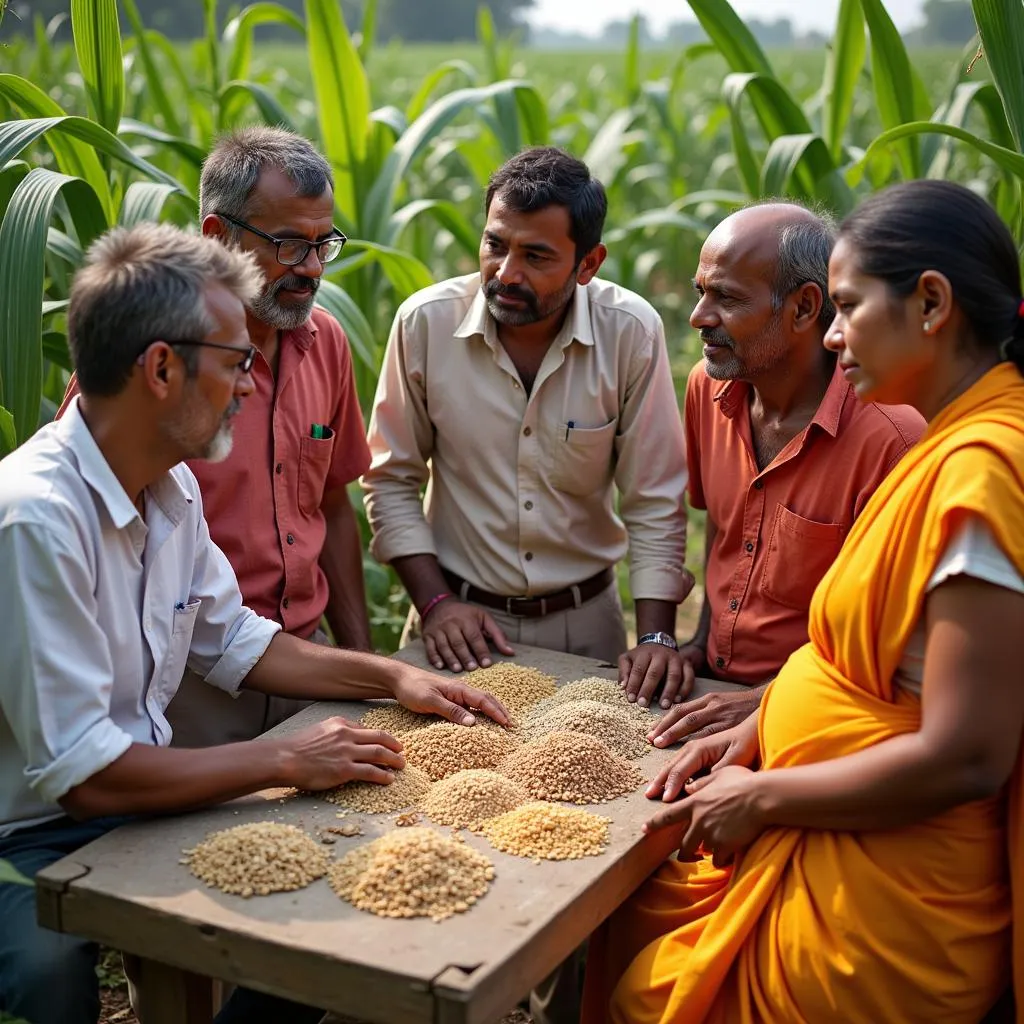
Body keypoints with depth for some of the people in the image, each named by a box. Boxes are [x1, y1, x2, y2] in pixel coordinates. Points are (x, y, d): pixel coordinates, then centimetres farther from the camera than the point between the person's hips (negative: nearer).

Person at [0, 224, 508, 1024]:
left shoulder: (174, 486, 2)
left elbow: (229, 641, 16)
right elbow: (82, 774, -27)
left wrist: (391, 678, 7)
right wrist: (285, 761, -19)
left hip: (136, 799, 8)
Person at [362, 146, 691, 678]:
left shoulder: (631, 331, -15)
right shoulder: (425, 322, -13)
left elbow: (654, 503, -8)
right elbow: (390, 480, -3)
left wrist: (655, 641, -13)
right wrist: (434, 602, -9)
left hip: (586, 619, 0)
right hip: (461, 614, 0)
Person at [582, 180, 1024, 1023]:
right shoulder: (955, 448, 6)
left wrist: (762, 798, -15)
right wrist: (755, 729, 4)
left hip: (881, 911, -8)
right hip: (831, 856, 8)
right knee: (630, 925, 16)